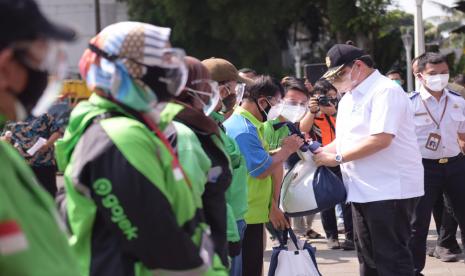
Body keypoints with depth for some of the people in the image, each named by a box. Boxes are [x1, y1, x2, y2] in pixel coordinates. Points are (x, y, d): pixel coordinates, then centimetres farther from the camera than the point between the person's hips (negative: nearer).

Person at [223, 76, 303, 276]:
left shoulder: (248, 124, 14)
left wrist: (284, 149, 6)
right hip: (246, 215, -11)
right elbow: (262, 170, -22)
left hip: (251, 212, 11)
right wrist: (287, 149, -10)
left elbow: (260, 158, 19)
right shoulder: (243, 130, -20)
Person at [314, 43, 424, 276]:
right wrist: (321, 152, 3)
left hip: (390, 189, -9)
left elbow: (381, 139, -23)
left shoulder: (385, 91, -14)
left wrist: (337, 158, -18)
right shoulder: (348, 98, 16)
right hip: (362, 190, 9)